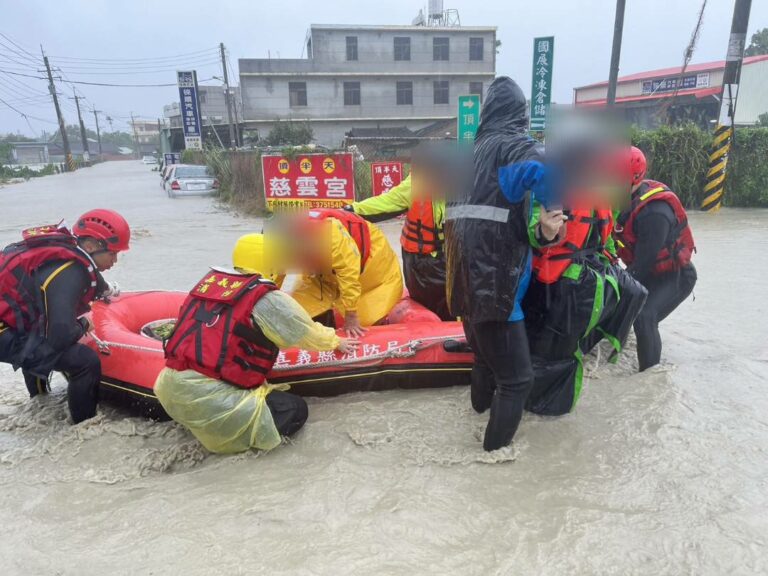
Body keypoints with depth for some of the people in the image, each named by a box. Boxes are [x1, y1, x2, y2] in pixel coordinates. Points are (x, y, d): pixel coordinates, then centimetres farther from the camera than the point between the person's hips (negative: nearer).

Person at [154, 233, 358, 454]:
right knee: (295, 409, 6)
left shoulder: (209, 281, 10)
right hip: (211, 400, -7)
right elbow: (306, 332, 5)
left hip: (169, 388, 7)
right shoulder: (267, 299, -8)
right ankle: (223, 436, -5)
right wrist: (334, 341, 26)